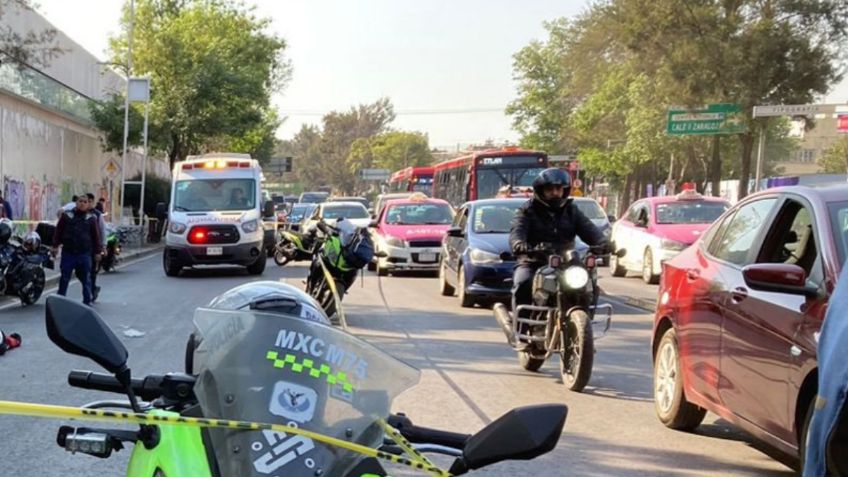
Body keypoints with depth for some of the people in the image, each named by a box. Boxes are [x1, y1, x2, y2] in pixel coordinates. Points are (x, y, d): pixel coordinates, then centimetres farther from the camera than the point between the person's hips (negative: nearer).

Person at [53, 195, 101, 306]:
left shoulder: (91, 218, 5)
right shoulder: (67, 215, 4)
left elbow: (96, 236, 6)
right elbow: (58, 231, 6)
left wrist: (97, 252, 5)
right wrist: (55, 245, -2)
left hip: (84, 254, 0)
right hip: (68, 252, 0)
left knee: (86, 279, 6)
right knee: (64, 278, 5)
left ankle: (87, 301, 14)